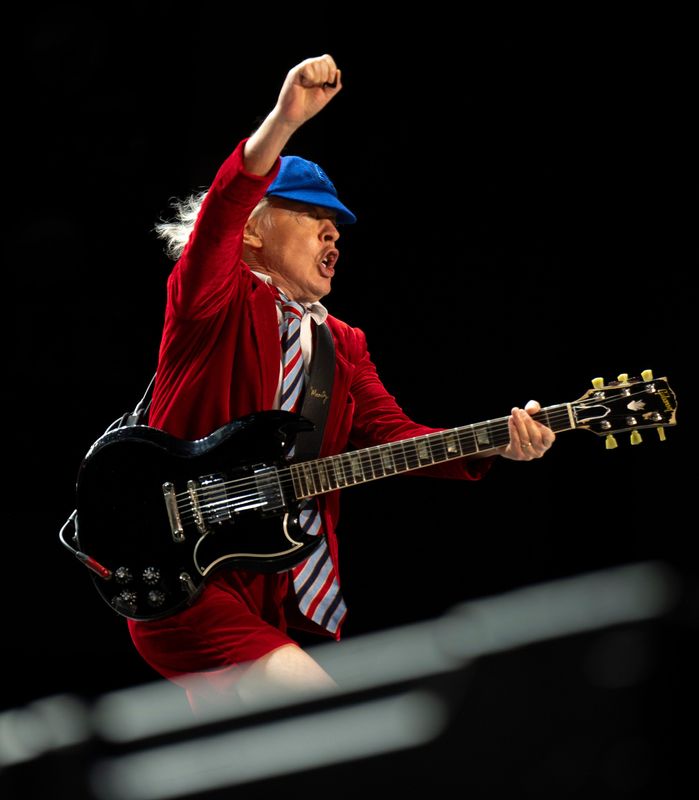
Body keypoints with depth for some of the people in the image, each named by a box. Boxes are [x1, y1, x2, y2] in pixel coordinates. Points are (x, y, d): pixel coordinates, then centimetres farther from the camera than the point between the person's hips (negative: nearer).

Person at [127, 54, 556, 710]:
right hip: (185, 582, -7)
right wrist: (286, 120, -36)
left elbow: (389, 432, 6)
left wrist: (496, 443, -12)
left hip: (287, 601, 7)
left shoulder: (343, 346, 20)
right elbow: (218, 218, -20)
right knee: (316, 708, -24)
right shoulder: (215, 300, 1)